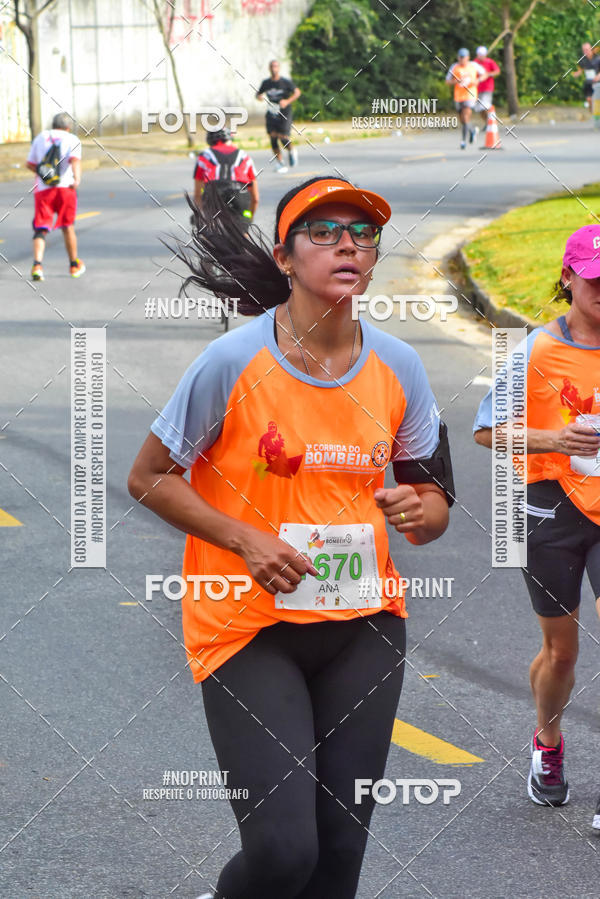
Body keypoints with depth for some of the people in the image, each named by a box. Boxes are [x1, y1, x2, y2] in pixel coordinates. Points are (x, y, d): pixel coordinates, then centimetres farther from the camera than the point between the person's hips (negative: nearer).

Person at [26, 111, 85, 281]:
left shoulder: (40, 138, 17)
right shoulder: (72, 139, 8)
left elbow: (30, 164, 21)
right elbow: (75, 160, -10)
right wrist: (77, 179, -23)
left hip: (42, 189, 1)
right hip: (65, 187, -1)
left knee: (40, 229, -2)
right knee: (68, 227, 14)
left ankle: (37, 264, -23)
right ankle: (74, 264, 27)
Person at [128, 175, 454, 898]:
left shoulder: (398, 366, 0)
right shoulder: (233, 361, -12)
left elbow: (434, 498, 10)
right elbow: (148, 478, -5)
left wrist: (419, 512, -14)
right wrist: (245, 540, -17)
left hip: (362, 625, 4)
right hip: (247, 625, -4)